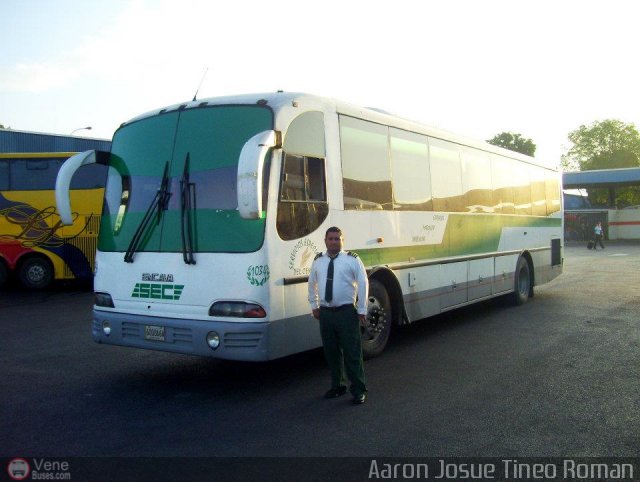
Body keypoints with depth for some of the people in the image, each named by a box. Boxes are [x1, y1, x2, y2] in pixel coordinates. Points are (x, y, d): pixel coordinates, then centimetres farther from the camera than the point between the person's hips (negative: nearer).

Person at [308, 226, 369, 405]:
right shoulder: (318, 261, 9)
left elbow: (363, 284, -2)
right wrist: (314, 305, 16)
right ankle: (337, 386, 28)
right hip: (325, 312, 4)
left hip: (346, 312, -4)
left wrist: (362, 310, -5)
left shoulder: (352, 259, -2)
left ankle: (358, 390, 9)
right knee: (331, 352, 12)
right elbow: (312, 283, 21)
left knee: (352, 352, -2)